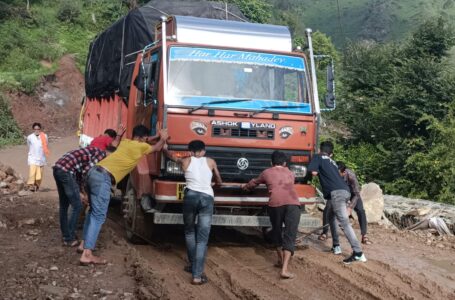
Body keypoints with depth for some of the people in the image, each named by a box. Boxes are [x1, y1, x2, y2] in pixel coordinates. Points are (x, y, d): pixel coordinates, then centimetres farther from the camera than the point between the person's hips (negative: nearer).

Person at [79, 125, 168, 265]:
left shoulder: (125, 142, 25)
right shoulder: (140, 146, 2)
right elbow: (156, 148, 21)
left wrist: (157, 136, 42)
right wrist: (163, 138, 35)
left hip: (94, 172, 9)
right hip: (103, 178, -9)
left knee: (93, 211, 23)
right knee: (99, 216, -9)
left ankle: (84, 244, 28)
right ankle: (87, 255, -14)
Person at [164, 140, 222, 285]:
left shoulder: (185, 161, 15)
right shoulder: (211, 162, 16)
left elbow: (172, 157, 38)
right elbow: (219, 182, 29)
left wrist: (165, 149, 59)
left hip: (190, 196, 1)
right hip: (207, 198, -1)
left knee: (189, 232, 24)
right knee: (202, 239, -3)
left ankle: (193, 265, 29)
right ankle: (197, 275, -9)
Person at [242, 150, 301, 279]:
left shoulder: (267, 173, 23)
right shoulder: (290, 173, 28)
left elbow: (253, 182, 40)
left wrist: (245, 187, 62)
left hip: (275, 204, 0)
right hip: (293, 203, 0)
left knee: (277, 232, 24)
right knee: (290, 236, -4)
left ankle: (281, 260, 35)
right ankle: (284, 269, -17)